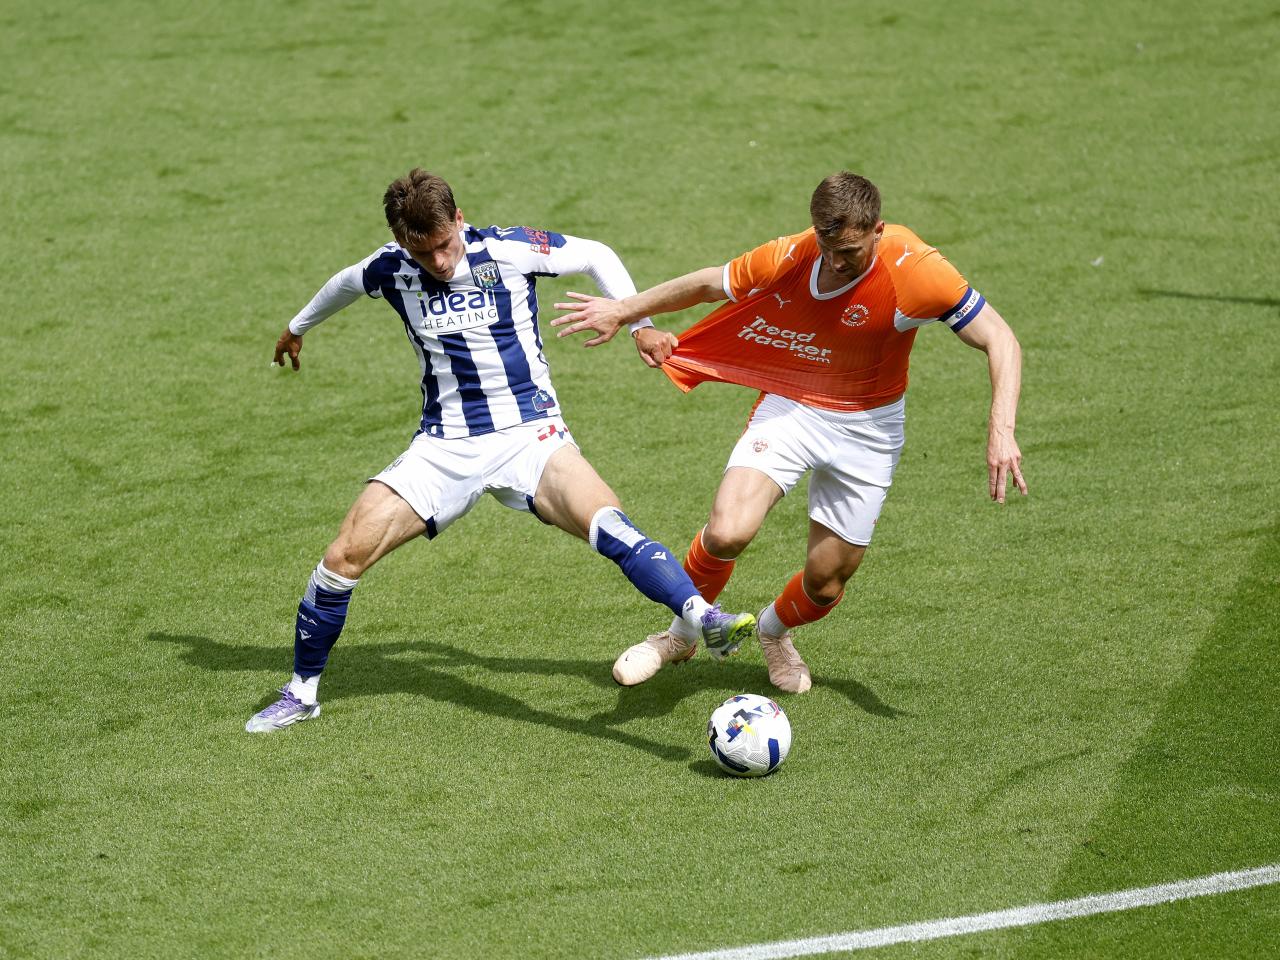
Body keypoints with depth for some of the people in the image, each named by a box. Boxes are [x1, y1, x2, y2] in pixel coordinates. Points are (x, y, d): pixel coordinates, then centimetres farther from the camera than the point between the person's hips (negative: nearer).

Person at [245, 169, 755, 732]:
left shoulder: (509, 250, -9)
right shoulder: (391, 271, 0)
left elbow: (597, 257, 7)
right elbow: (345, 285, 25)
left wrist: (641, 323, 1)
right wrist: (297, 328, 42)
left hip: (528, 434, -3)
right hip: (443, 447, 3)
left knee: (607, 525, -32)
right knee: (344, 556, -8)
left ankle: (705, 621, -45)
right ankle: (301, 693, 10)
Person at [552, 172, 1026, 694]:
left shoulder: (916, 272, -26)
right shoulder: (789, 257, -18)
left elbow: (1000, 340, -22)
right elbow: (708, 283, 1)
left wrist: (1001, 430, -36)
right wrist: (625, 311, 8)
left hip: (868, 430, 0)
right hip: (790, 409, 1)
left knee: (826, 583, 4)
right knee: (727, 532, -23)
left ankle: (775, 630, 43)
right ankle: (683, 633, 7)